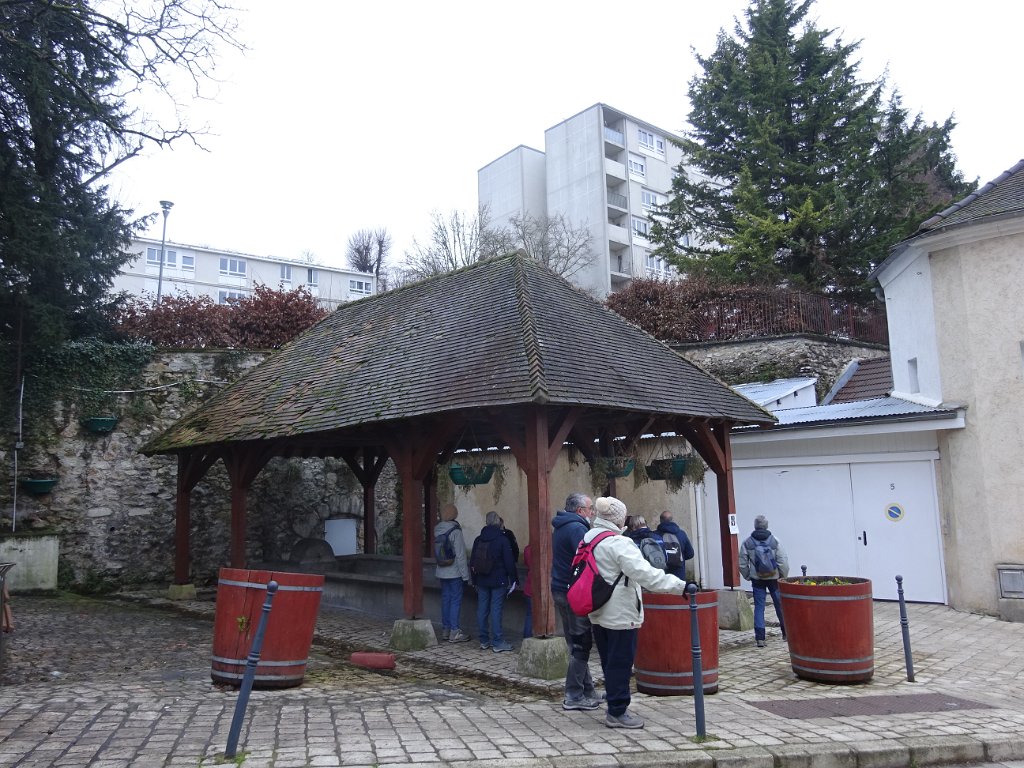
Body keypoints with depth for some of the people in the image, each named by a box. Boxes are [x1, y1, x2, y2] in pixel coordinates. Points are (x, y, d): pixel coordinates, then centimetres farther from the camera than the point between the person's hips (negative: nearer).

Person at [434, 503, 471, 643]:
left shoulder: (438, 531, 6)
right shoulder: (455, 531, -16)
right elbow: (460, 555, -15)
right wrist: (465, 575, -10)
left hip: (442, 572, 7)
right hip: (454, 573, -7)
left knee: (445, 599, 13)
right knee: (456, 600, -1)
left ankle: (445, 630, 18)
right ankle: (454, 632, 0)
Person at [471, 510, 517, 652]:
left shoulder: (478, 540, 7)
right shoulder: (502, 539, -9)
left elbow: (472, 562, 12)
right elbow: (509, 562, -10)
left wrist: (475, 581, 20)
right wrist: (512, 579, -1)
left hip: (482, 581, 5)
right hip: (498, 581, -5)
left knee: (482, 610, 9)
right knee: (496, 610, -3)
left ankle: (484, 641, 16)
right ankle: (497, 642, 0)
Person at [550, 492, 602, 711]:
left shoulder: (559, 528, 16)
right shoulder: (577, 528, -16)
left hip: (560, 590, 10)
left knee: (577, 644, 15)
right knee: (581, 645, -2)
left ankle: (587, 691, 23)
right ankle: (574, 696, 3)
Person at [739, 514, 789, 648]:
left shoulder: (747, 542, -5)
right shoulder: (774, 541, -8)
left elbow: (742, 564, -2)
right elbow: (783, 562, -9)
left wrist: (748, 576, 13)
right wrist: (784, 577, 6)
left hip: (757, 579, 0)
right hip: (773, 578, 0)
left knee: (759, 607, 4)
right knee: (780, 605, 15)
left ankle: (760, 638, -1)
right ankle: (786, 633, 29)